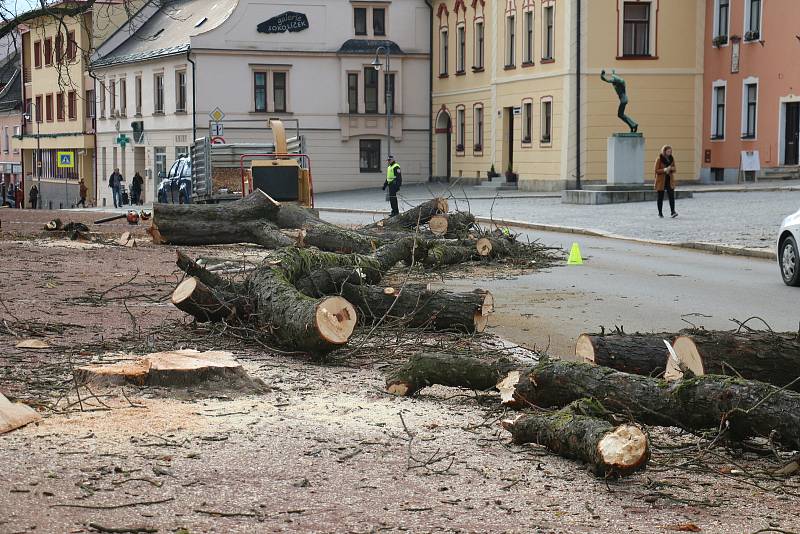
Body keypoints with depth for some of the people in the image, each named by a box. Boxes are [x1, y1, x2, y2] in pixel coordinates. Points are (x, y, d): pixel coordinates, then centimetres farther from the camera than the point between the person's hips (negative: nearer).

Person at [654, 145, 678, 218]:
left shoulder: (671, 159, 7)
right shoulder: (659, 159, -6)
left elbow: (674, 169, 13)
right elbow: (656, 170, -8)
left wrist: (671, 168, -11)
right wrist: (664, 170, -23)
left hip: (670, 180, 3)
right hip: (661, 180, -3)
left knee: (671, 196, -11)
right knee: (660, 197, 4)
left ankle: (673, 211, -17)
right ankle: (660, 212, 14)